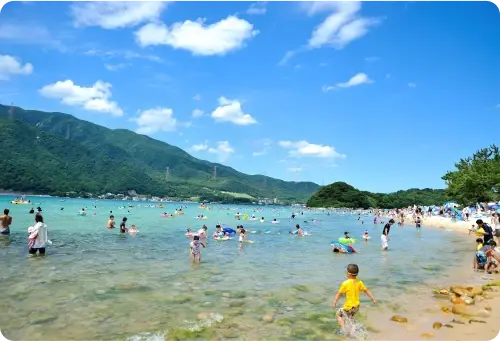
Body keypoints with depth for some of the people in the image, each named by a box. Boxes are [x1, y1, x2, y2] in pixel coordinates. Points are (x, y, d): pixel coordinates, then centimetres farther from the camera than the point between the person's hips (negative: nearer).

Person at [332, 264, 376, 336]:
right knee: (351, 318, 27)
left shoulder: (345, 283, -18)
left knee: (338, 314, 16)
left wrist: (334, 302, -12)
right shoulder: (359, 282, -3)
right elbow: (366, 291, 5)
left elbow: (339, 293, -15)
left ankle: (344, 328, 3)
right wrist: (373, 299, 15)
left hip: (348, 307, -5)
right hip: (357, 306, 6)